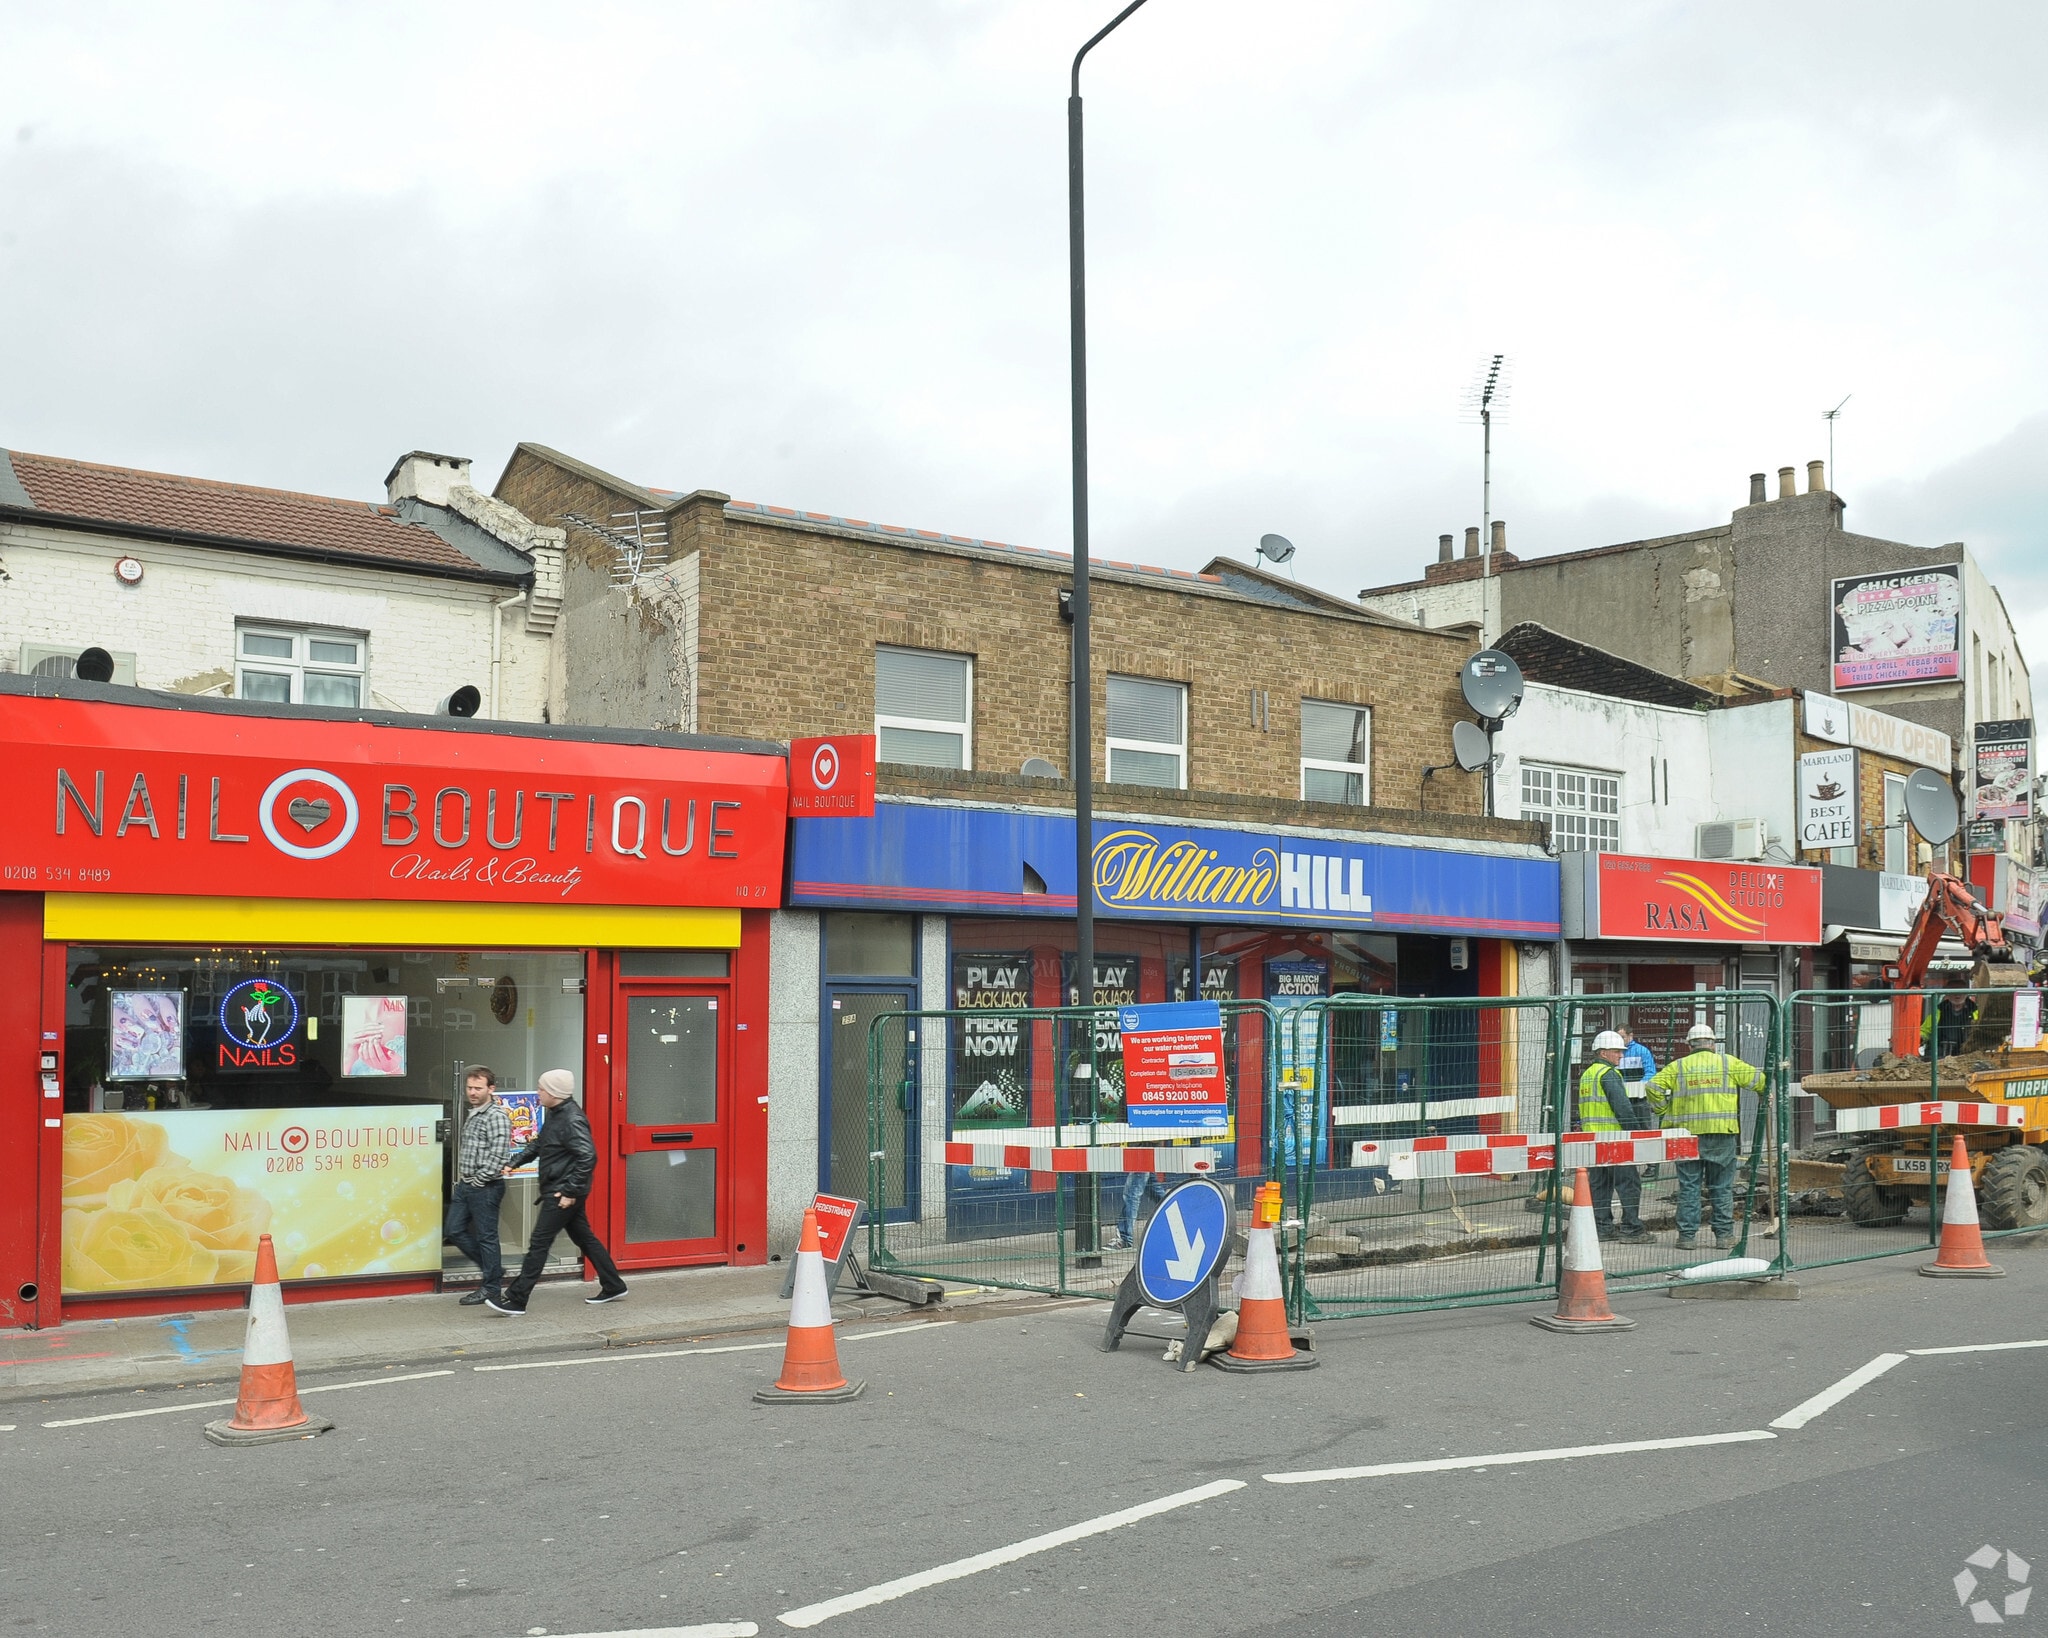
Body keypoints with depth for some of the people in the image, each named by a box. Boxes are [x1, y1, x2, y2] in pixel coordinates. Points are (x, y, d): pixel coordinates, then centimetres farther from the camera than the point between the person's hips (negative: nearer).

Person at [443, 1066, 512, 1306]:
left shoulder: (497, 1116, -15)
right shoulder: (473, 1114, 14)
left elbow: (499, 1154, -21)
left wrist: (479, 1179, -15)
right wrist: (463, 1177, 15)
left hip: (486, 1187, -10)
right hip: (466, 1185, 10)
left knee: (486, 1236, -1)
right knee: (454, 1231, 12)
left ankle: (491, 1288, 11)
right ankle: (493, 1268, 24)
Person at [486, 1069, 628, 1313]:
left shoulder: (572, 1120, -21)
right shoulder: (555, 1114, 11)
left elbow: (588, 1157, -27)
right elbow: (538, 1145, 23)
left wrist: (570, 1191, -25)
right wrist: (514, 1162, 10)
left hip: (563, 1193, -10)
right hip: (557, 1190, 10)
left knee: (539, 1243, -7)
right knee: (584, 1238, 17)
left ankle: (516, 1300, -3)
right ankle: (613, 1286, 26)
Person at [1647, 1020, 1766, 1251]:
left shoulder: (1678, 1066, 4)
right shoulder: (1728, 1063, 4)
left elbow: (1653, 1087, -4)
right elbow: (1757, 1080, 6)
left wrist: (1663, 1112, 10)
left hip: (1687, 1134, 0)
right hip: (1721, 1133, 0)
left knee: (1689, 1186, 5)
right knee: (1722, 1186, 7)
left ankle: (1687, 1234, 5)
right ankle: (1724, 1234, 8)